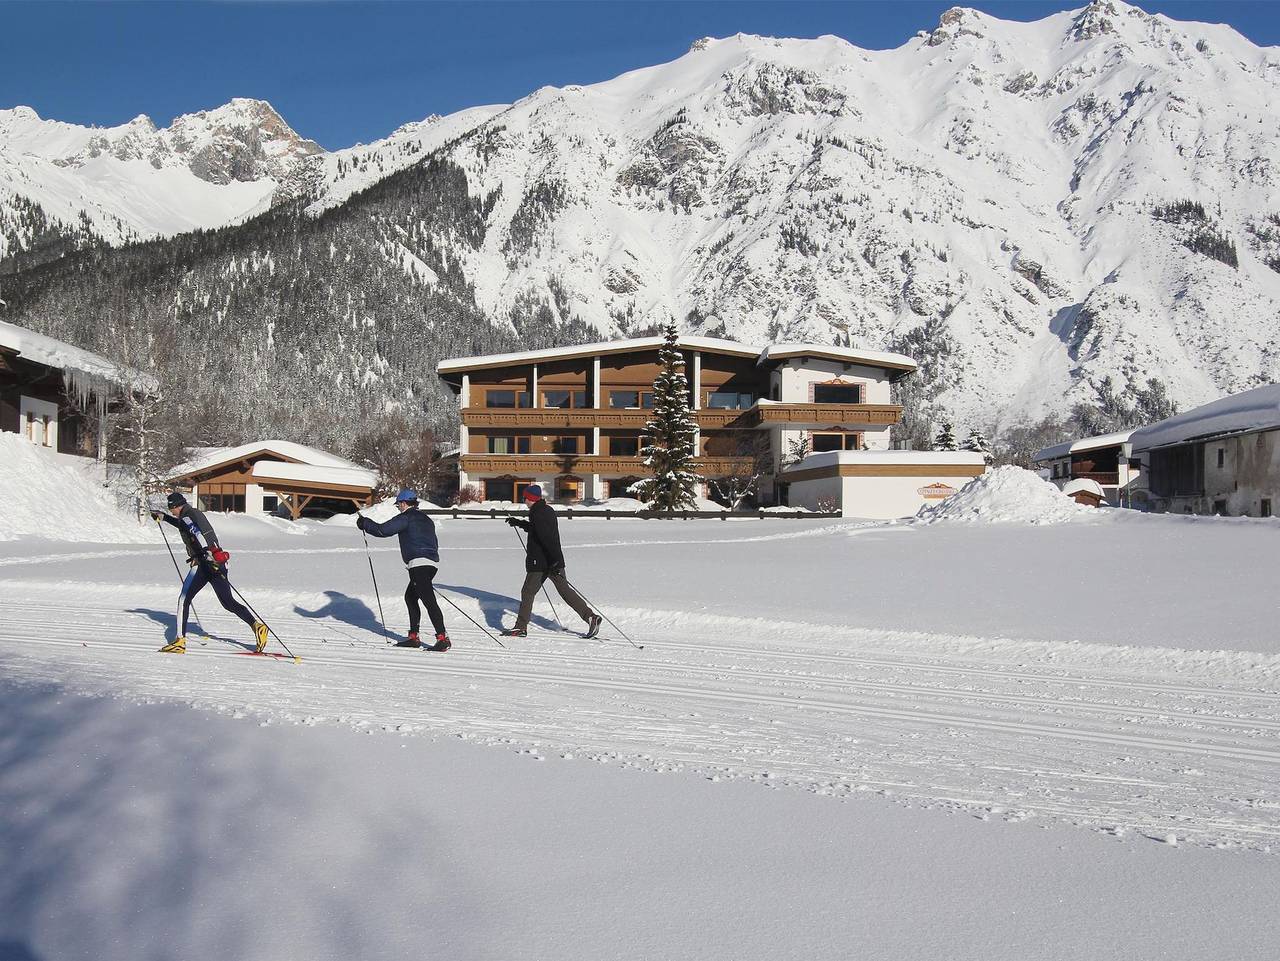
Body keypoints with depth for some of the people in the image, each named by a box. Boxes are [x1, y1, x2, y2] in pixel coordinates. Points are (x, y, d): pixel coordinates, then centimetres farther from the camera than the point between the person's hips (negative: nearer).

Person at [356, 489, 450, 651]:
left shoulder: (406, 518, -3)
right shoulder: (426, 520, 24)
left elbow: (382, 530, -9)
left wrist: (365, 523, 7)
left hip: (418, 564, -10)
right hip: (433, 563, 10)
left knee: (429, 601, -14)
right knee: (410, 597, 20)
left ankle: (443, 638, -21)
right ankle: (413, 637, 21)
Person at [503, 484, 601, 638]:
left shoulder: (537, 513, -16)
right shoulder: (547, 510, 13)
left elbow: (547, 537, -26)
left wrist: (555, 559, -30)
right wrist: (518, 523, 37)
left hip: (539, 562, -9)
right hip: (553, 561, 9)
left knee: (527, 592, 4)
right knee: (565, 590, 8)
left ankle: (521, 627, 10)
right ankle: (591, 617, -1)